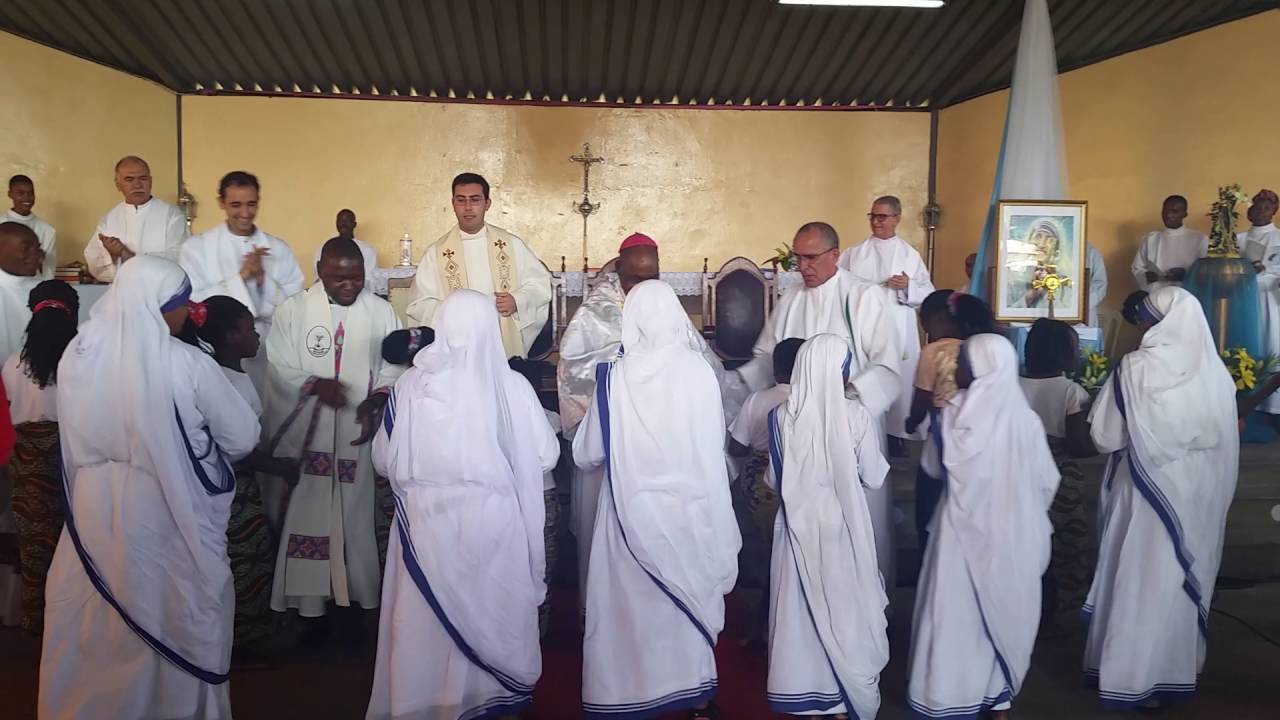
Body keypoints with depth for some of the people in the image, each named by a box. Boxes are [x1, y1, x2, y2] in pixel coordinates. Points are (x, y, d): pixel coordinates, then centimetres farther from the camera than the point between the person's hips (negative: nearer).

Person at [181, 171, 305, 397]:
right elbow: (192, 304, -12)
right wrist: (240, 277, -18)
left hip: (268, 355, 2)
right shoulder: (197, 247, -1)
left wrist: (263, 278, -17)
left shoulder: (279, 249, 4)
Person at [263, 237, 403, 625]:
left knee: (356, 517, 6)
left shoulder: (381, 312, 2)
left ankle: (356, 595, 19)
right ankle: (307, 597, 17)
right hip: (304, 436, 0)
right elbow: (277, 369, -4)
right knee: (306, 516, 4)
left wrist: (376, 400, -16)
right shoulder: (292, 310, 0)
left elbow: (395, 365, 1)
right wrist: (314, 385, -20)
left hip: (358, 435, 1)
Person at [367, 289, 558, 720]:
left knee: (427, 620, 15)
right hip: (493, 523, -1)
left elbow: (384, 460, 3)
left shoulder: (412, 384, -6)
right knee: (493, 612, 14)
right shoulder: (512, 386, -11)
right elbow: (545, 456, -3)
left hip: (426, 524, 2)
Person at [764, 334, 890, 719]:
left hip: (798, 525, 2)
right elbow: (874, 477, -4)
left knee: (801, 609, 12)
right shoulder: (856, 416, -13)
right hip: (842, 527, -1)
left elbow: (774, 477, 1)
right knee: (843, 607, 13)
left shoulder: (781, 416, -7)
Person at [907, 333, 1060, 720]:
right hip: (1013, 534, 3)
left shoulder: (956, 412, -13)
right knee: (1004, 612, 15)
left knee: (957, 612, 8)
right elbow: (1047, 481, 3)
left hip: (965, 528, -3)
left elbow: (935, 466, 0)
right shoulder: (1025, 417, -5)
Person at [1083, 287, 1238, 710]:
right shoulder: (1216, 372, -6)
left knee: (1139, 583, 8)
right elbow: (1225, 443, 3)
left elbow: (1104, 436, -10)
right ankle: (1177, 669, 29)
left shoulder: (1136, 369, -17)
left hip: (1148, 496, -4)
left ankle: (1132, 675, 18)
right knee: (1183, 580, 16)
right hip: (1199, 497, 4)